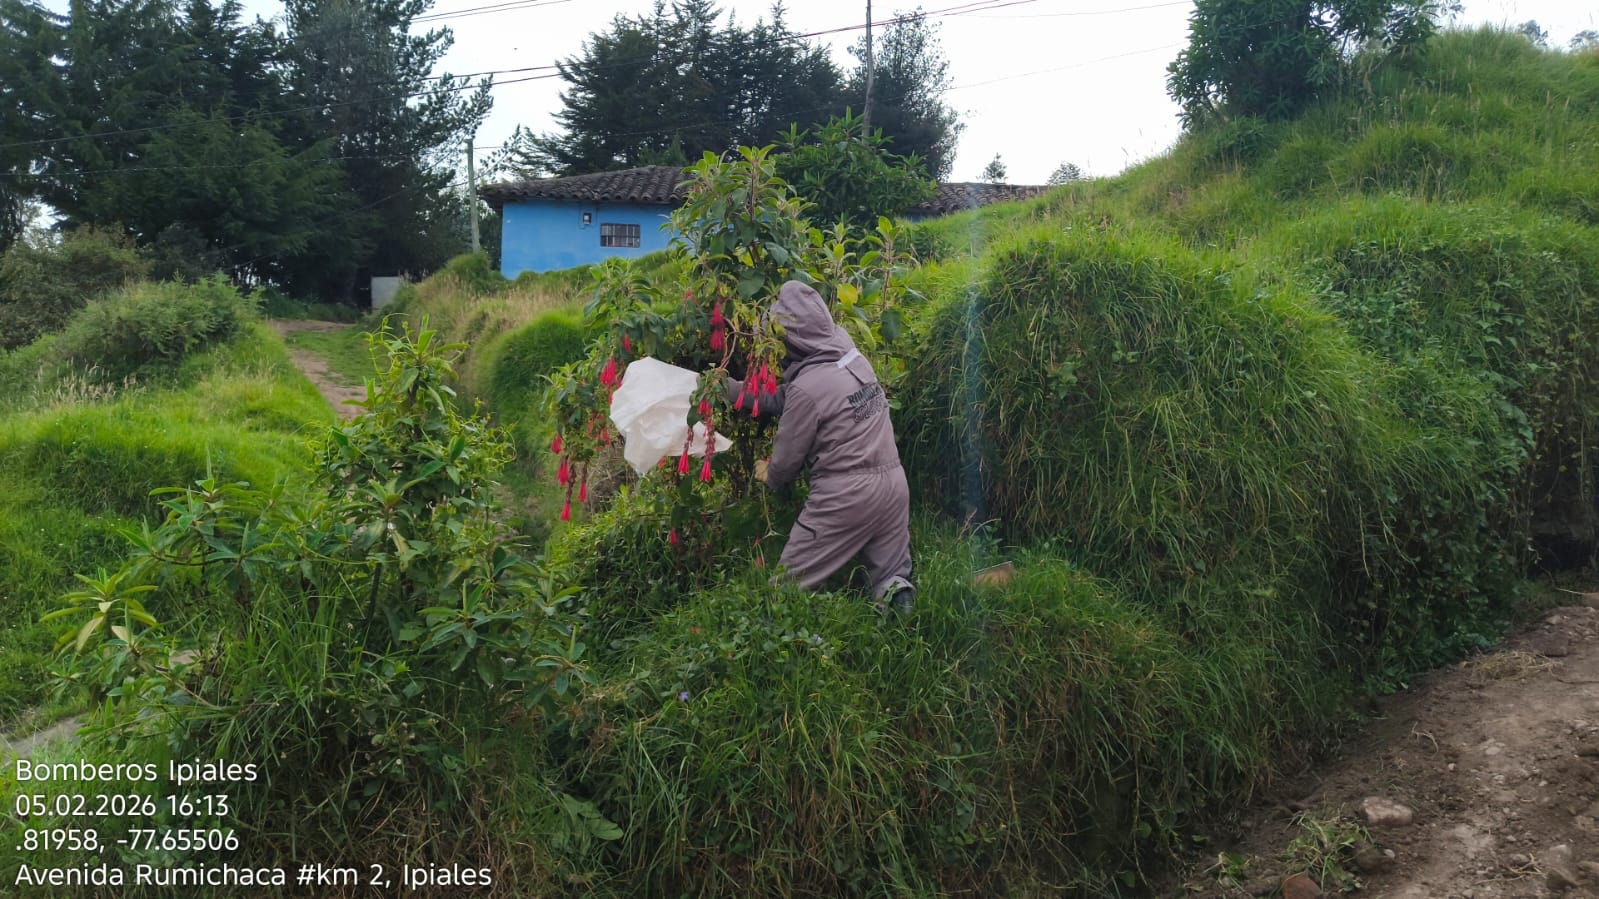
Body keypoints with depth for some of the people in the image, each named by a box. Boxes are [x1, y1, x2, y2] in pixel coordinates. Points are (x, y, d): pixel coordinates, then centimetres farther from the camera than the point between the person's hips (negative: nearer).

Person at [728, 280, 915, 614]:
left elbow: (787, 458, -3)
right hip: (894, 483, 7)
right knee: (890, 574, 17)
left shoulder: (807, 388, -15)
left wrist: (769, 478, 20)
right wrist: (729, 387, 20)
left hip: (845, 496, -7)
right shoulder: (856, 359, 7)